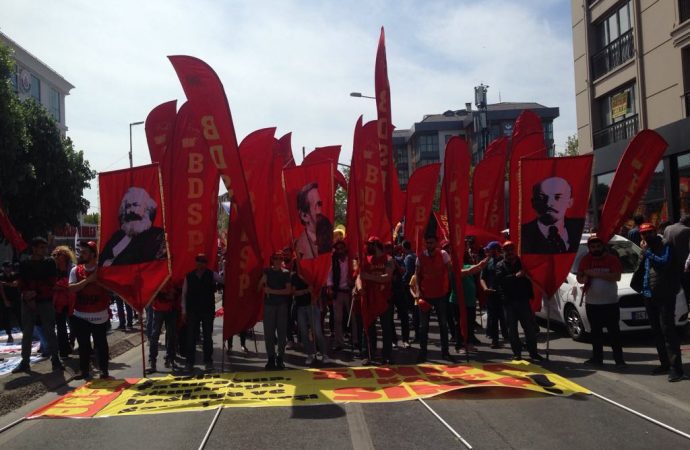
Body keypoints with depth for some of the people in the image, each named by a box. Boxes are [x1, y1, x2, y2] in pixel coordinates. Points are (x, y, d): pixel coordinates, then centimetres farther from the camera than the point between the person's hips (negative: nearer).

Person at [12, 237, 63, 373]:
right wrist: (28, 297, -12)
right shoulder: (24, 264, 6)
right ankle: (25, 362, 13)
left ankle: (55, 360, 5)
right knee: (27, 333, 6)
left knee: (50, 332, 0)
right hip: (28, 303, 2)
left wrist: (35, 293, -12)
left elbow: (51, 283, -3)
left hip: (46, 302, -2)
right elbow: (21, 285, 3)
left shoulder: (50, 263, 3)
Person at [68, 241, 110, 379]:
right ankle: (84, 370, 18)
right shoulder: (75, 270, 3)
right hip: (80, 315, 3)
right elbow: (71, 288, -11)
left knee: (101, 343, 6)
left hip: (100, 315, -2)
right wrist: (88, 280, -20)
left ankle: (104, 370, 15)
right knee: (83, 345, 9)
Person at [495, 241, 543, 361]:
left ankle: (533, 352, 10)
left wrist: (530, 295, 1)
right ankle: (517, 353, 12)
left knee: (530, 327, 2)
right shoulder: (500, 265, 4)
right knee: (512, 329, 4)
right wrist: (515, 276, -24)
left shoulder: (522, 263, 12)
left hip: (523, 299, 2)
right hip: (509, 301, -1)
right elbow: (500, 279, -14)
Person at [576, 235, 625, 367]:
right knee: (595, 331, 12)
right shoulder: (585, 260, 6)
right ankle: (597, 357, 20)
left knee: (614, 331, -2)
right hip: (591, 302, 4)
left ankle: (619, 359, 2)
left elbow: (617, 276, -15)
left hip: (610, 302, -3)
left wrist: (596, 274, -20)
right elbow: (579, 277, 8)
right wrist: (583, 279, -16)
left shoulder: (612, 259, -4)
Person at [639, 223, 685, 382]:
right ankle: (665, 364, 21)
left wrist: (647, 251, -19)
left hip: (664, 295, -8)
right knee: (657, 331, 12)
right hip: (649, 296, 8)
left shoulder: (665, 246, -6)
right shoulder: (646, 249, 15)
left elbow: (664, 262, -23)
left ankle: (676, 368, -11)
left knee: (667, 330, -11)